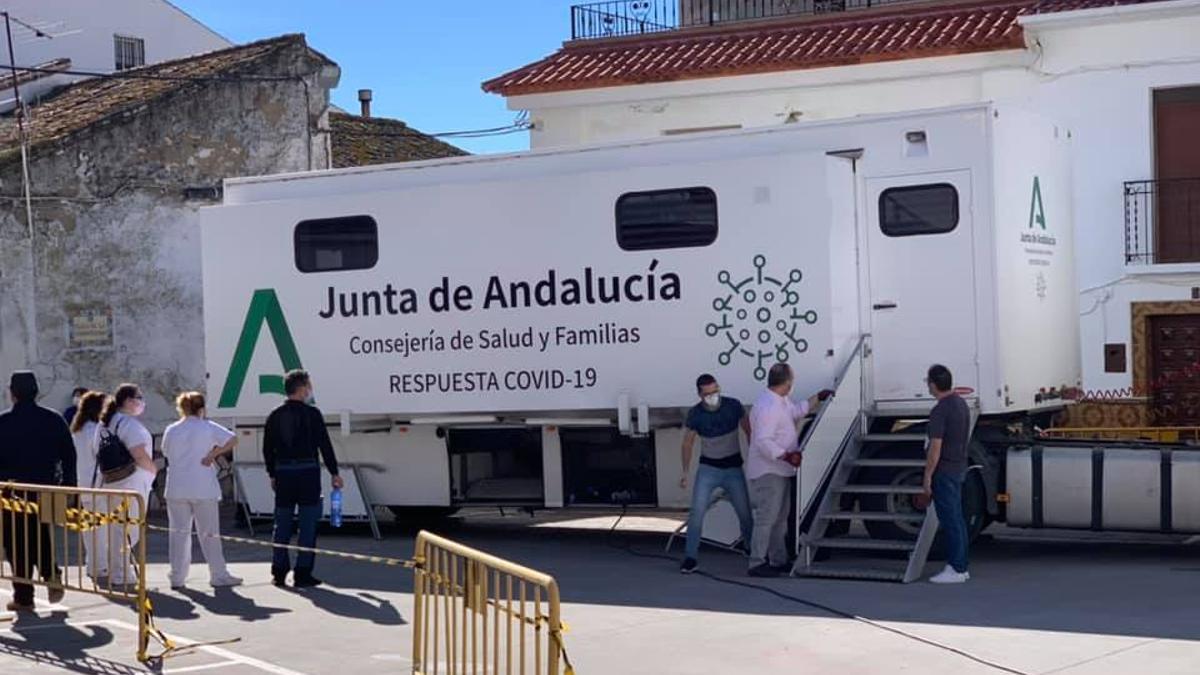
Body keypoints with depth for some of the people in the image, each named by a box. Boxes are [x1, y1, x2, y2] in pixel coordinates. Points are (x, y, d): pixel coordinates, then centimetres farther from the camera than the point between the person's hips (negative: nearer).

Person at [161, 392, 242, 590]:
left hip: (176, 489, 2)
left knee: (179, 532, 9)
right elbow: (233, 439, -11)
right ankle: (218, 575, 6)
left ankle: (177, 577, 9)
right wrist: (213, 454, -8)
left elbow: (166, 454, 15)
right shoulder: (208, 427, -3)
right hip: (203, 489, -2)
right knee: (209, 533, 5)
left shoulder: (171, 431, 5)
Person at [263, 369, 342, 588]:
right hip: (307, 472, -4)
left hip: (283, 473, 4)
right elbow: (325, 445, -7)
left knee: (282, 524, 10)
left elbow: (267, 449, 10)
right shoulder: (312, 414, -7)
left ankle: (279, 572, 13)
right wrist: (334, 473, 1)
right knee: (307, 525, 0)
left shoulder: (275, 416, 6)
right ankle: (302, 574, -1)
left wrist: (273, 475, 20)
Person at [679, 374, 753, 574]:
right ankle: (690, 557, -8)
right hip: (708, 468, -1)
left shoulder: (733, 406, -12)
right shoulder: (695, 414, -11)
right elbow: (688, 443, 2)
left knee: (745, 512, 4)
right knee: (697, 511, -14)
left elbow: (749, 431, 1)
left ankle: (751, 548, 29)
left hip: (733, 468, 1)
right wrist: (685, 472, -1)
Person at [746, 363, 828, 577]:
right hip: (768, 472, -11)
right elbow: (763, 442, -29)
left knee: (780, 517, 17)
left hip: (780, 471, 11)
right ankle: (757, 564, -9)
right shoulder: (767, 407, -23)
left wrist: (818, 397, 34)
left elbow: (796, 411, 32)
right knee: (766, 517, -11)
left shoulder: (782, 402, 11)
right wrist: (786, 455, -36)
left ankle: (779, 560, 25)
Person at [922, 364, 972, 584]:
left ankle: (955, 570, -3)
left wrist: (927, 476, -15)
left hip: (944, 472, -10)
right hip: (959, 467, 10)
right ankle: (961, 566, 18)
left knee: (950, 520, -5)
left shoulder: (940, 411, -20)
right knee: (957, 518, 13)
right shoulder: (962, 404, 10)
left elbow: (935, 449, -21)